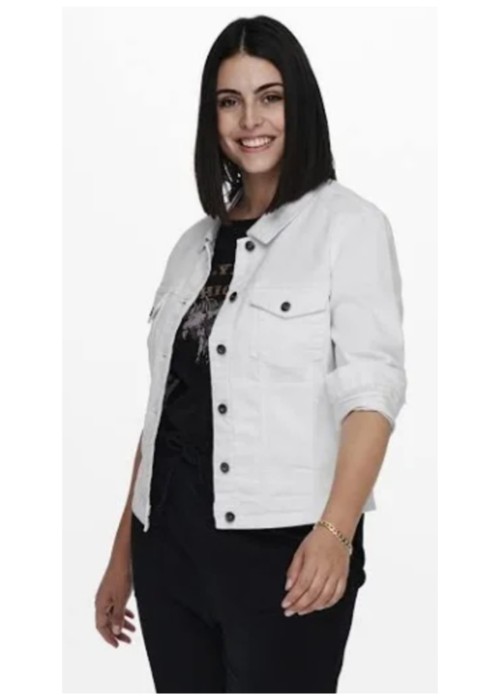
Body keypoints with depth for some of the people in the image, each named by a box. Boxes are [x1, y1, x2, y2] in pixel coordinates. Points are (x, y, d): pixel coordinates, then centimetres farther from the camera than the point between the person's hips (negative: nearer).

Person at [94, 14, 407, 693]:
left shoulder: (350, 224, -2)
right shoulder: (196, 243, 14)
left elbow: (371, 385, -11)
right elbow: (163, 405, 15)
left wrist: (336, 531, -25)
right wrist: (122, 554, 14)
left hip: (284, 547, -5)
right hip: (170, 542, 5)